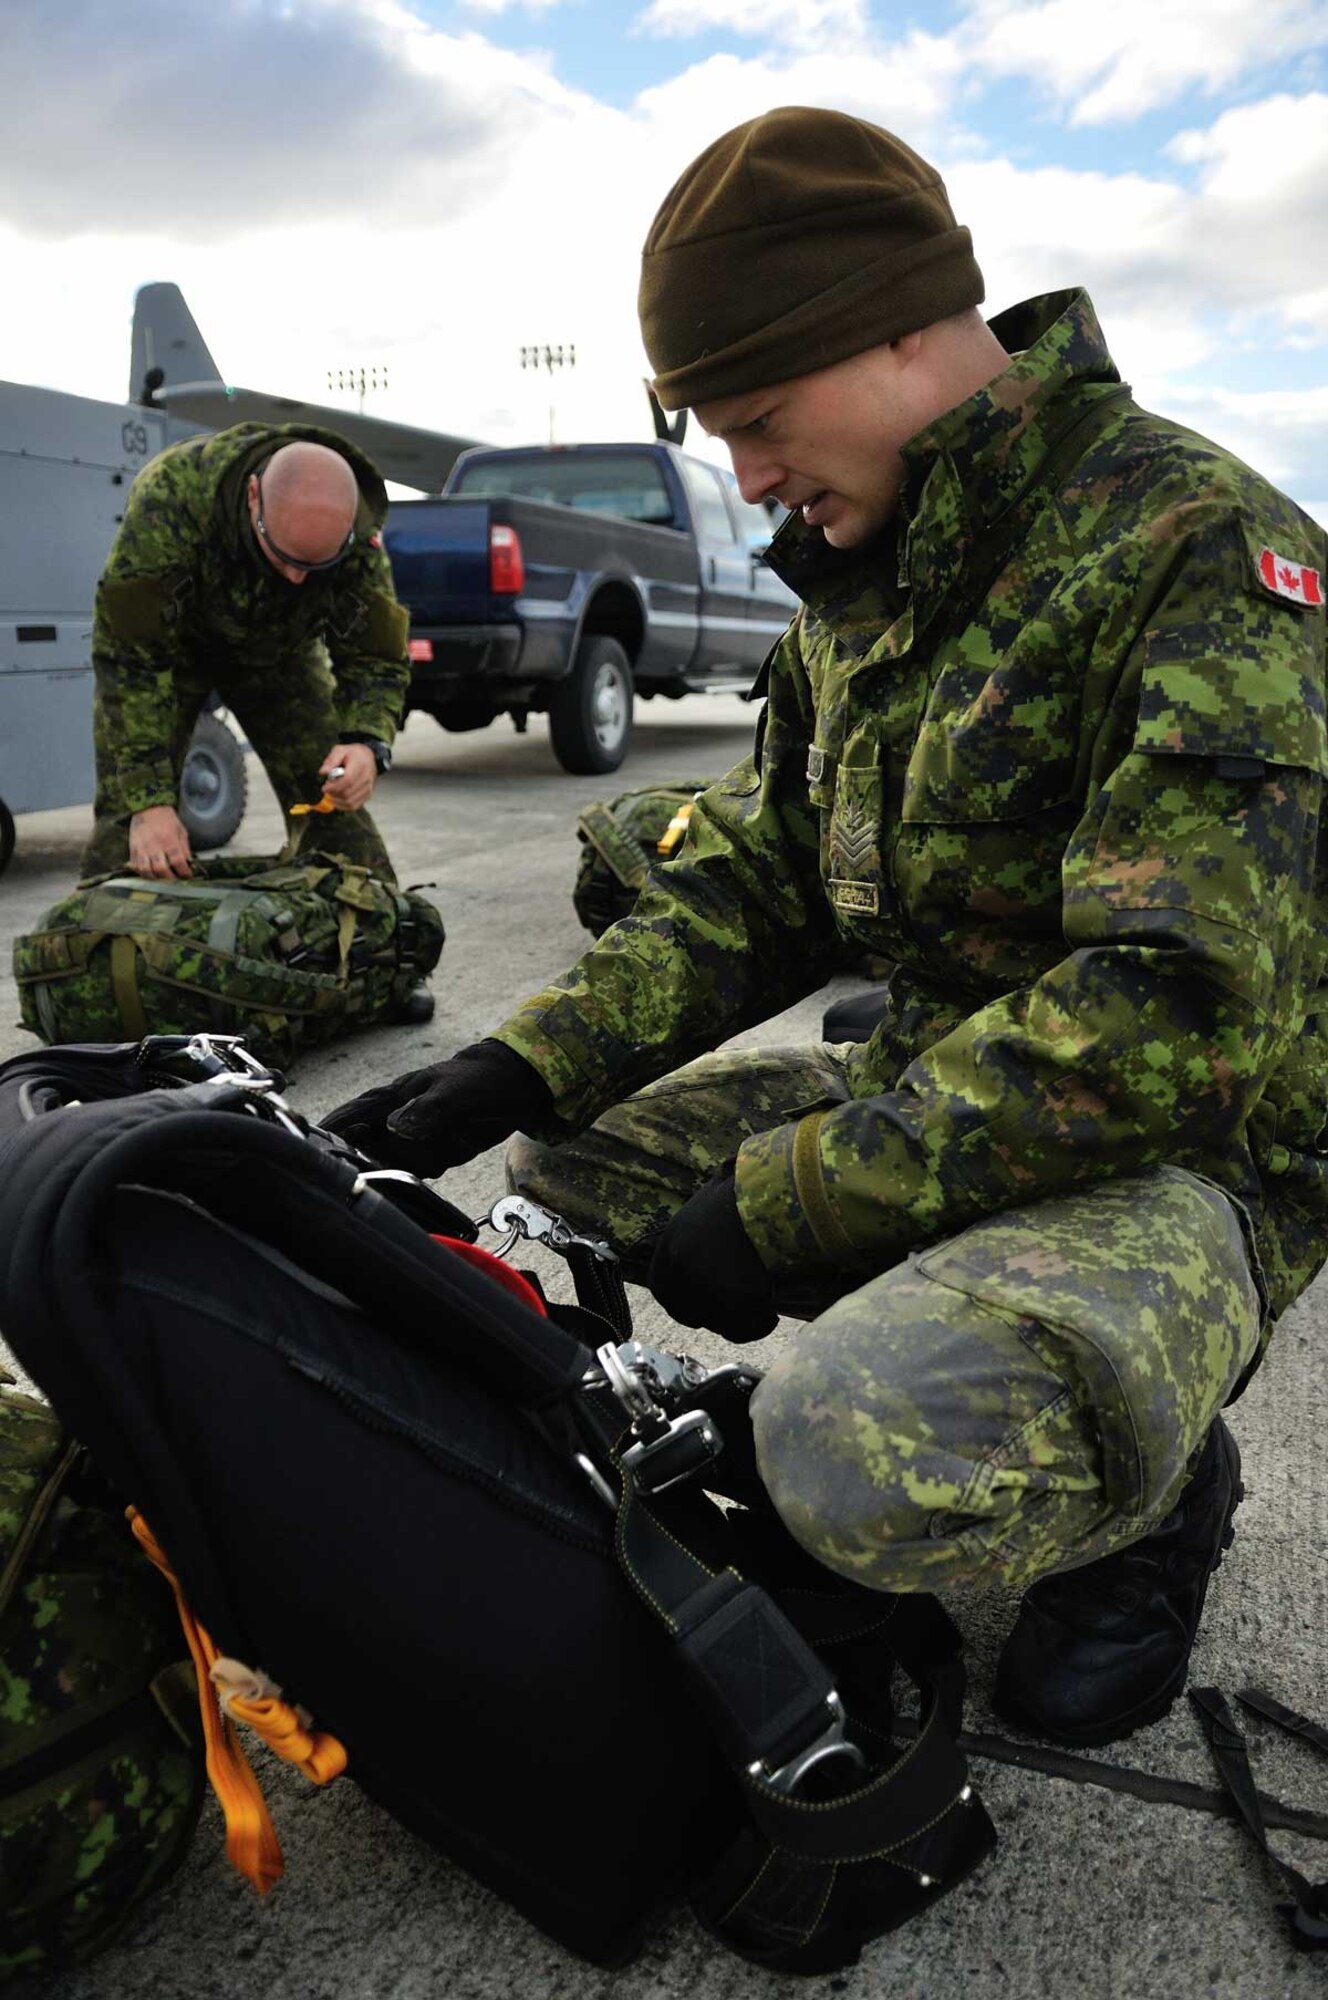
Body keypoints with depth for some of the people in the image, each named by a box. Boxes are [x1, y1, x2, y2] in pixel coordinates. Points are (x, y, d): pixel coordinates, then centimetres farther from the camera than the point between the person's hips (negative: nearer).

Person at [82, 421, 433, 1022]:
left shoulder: (358, 537, -30)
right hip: (163, 635, -2)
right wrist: (148, 802, -42)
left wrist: (367, 744, -41)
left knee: (329, 789, -10)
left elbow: (377, 659, -18)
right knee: (128, 802, -15)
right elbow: (130, 656, -36)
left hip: (277, 647, 2)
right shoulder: (170, 494, -39)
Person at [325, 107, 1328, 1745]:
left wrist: (785, 1201, -23)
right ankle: (940, 1355, 9)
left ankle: (1154, 1484, 1)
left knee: (871, 1458, -34)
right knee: (572, 1140, 4)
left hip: (1187, 1163, -8)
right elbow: (757, 882, 8)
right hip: (943, 1099, 8)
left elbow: (1178, 1015, -27)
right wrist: (522, 1067, -6)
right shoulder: (860, 579, 8)